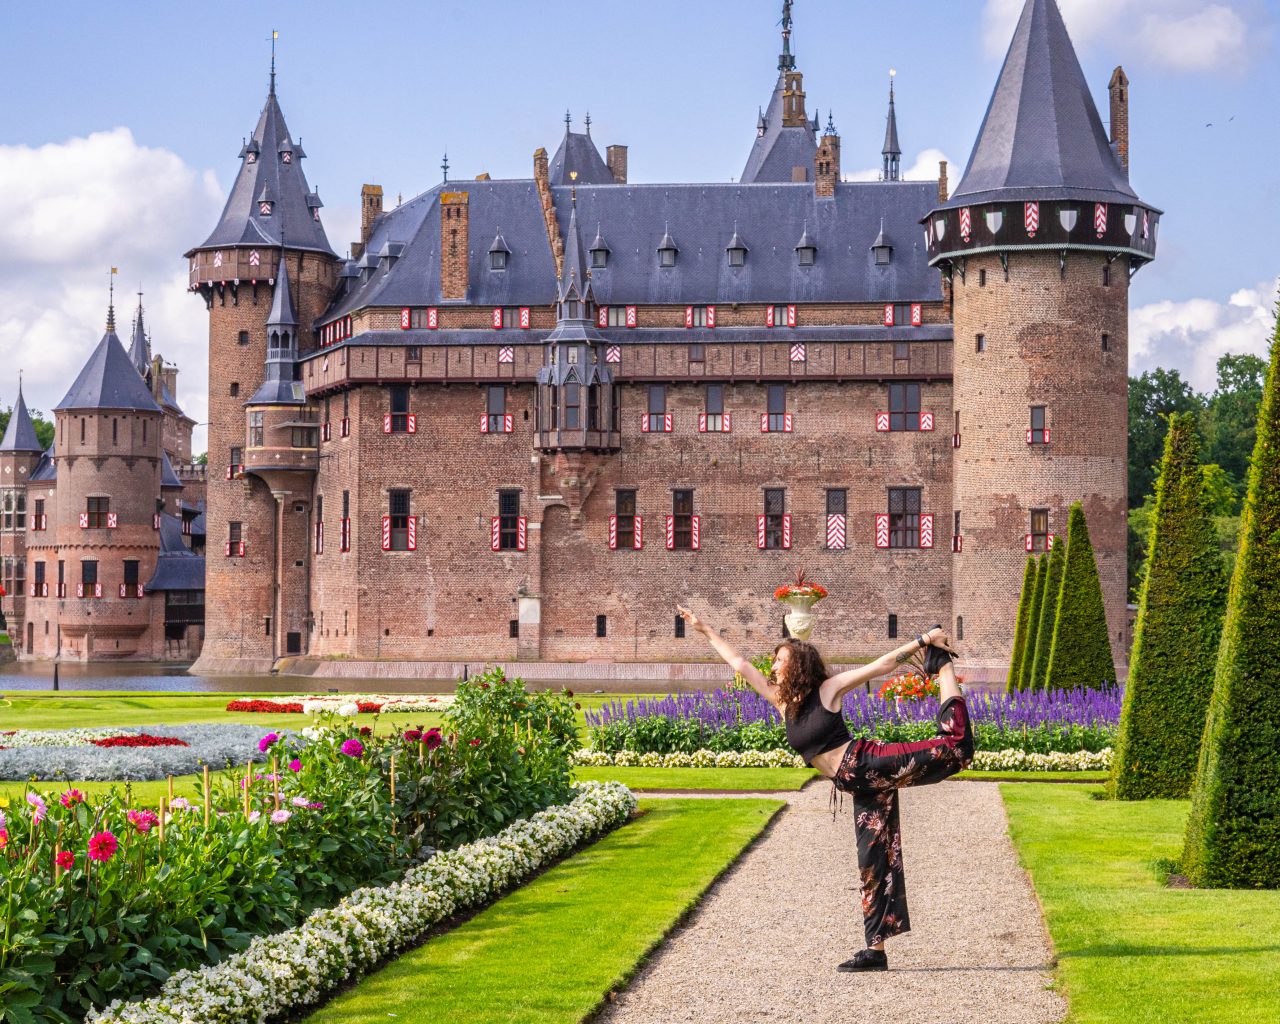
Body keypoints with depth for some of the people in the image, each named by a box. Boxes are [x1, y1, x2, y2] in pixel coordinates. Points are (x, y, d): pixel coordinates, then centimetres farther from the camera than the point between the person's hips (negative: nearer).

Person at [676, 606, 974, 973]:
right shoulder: (781, 699, 12)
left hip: (869, 764, -5)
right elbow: (739, 663, 19)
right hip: (861, 786, 5)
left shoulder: (828, 688, -4)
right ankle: (875, 950, 7)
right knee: (872, 861, 5)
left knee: (953, 747, -22)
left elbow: (885, 664, -6)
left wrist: (924, 640, -11)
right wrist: (705, 630, 23)